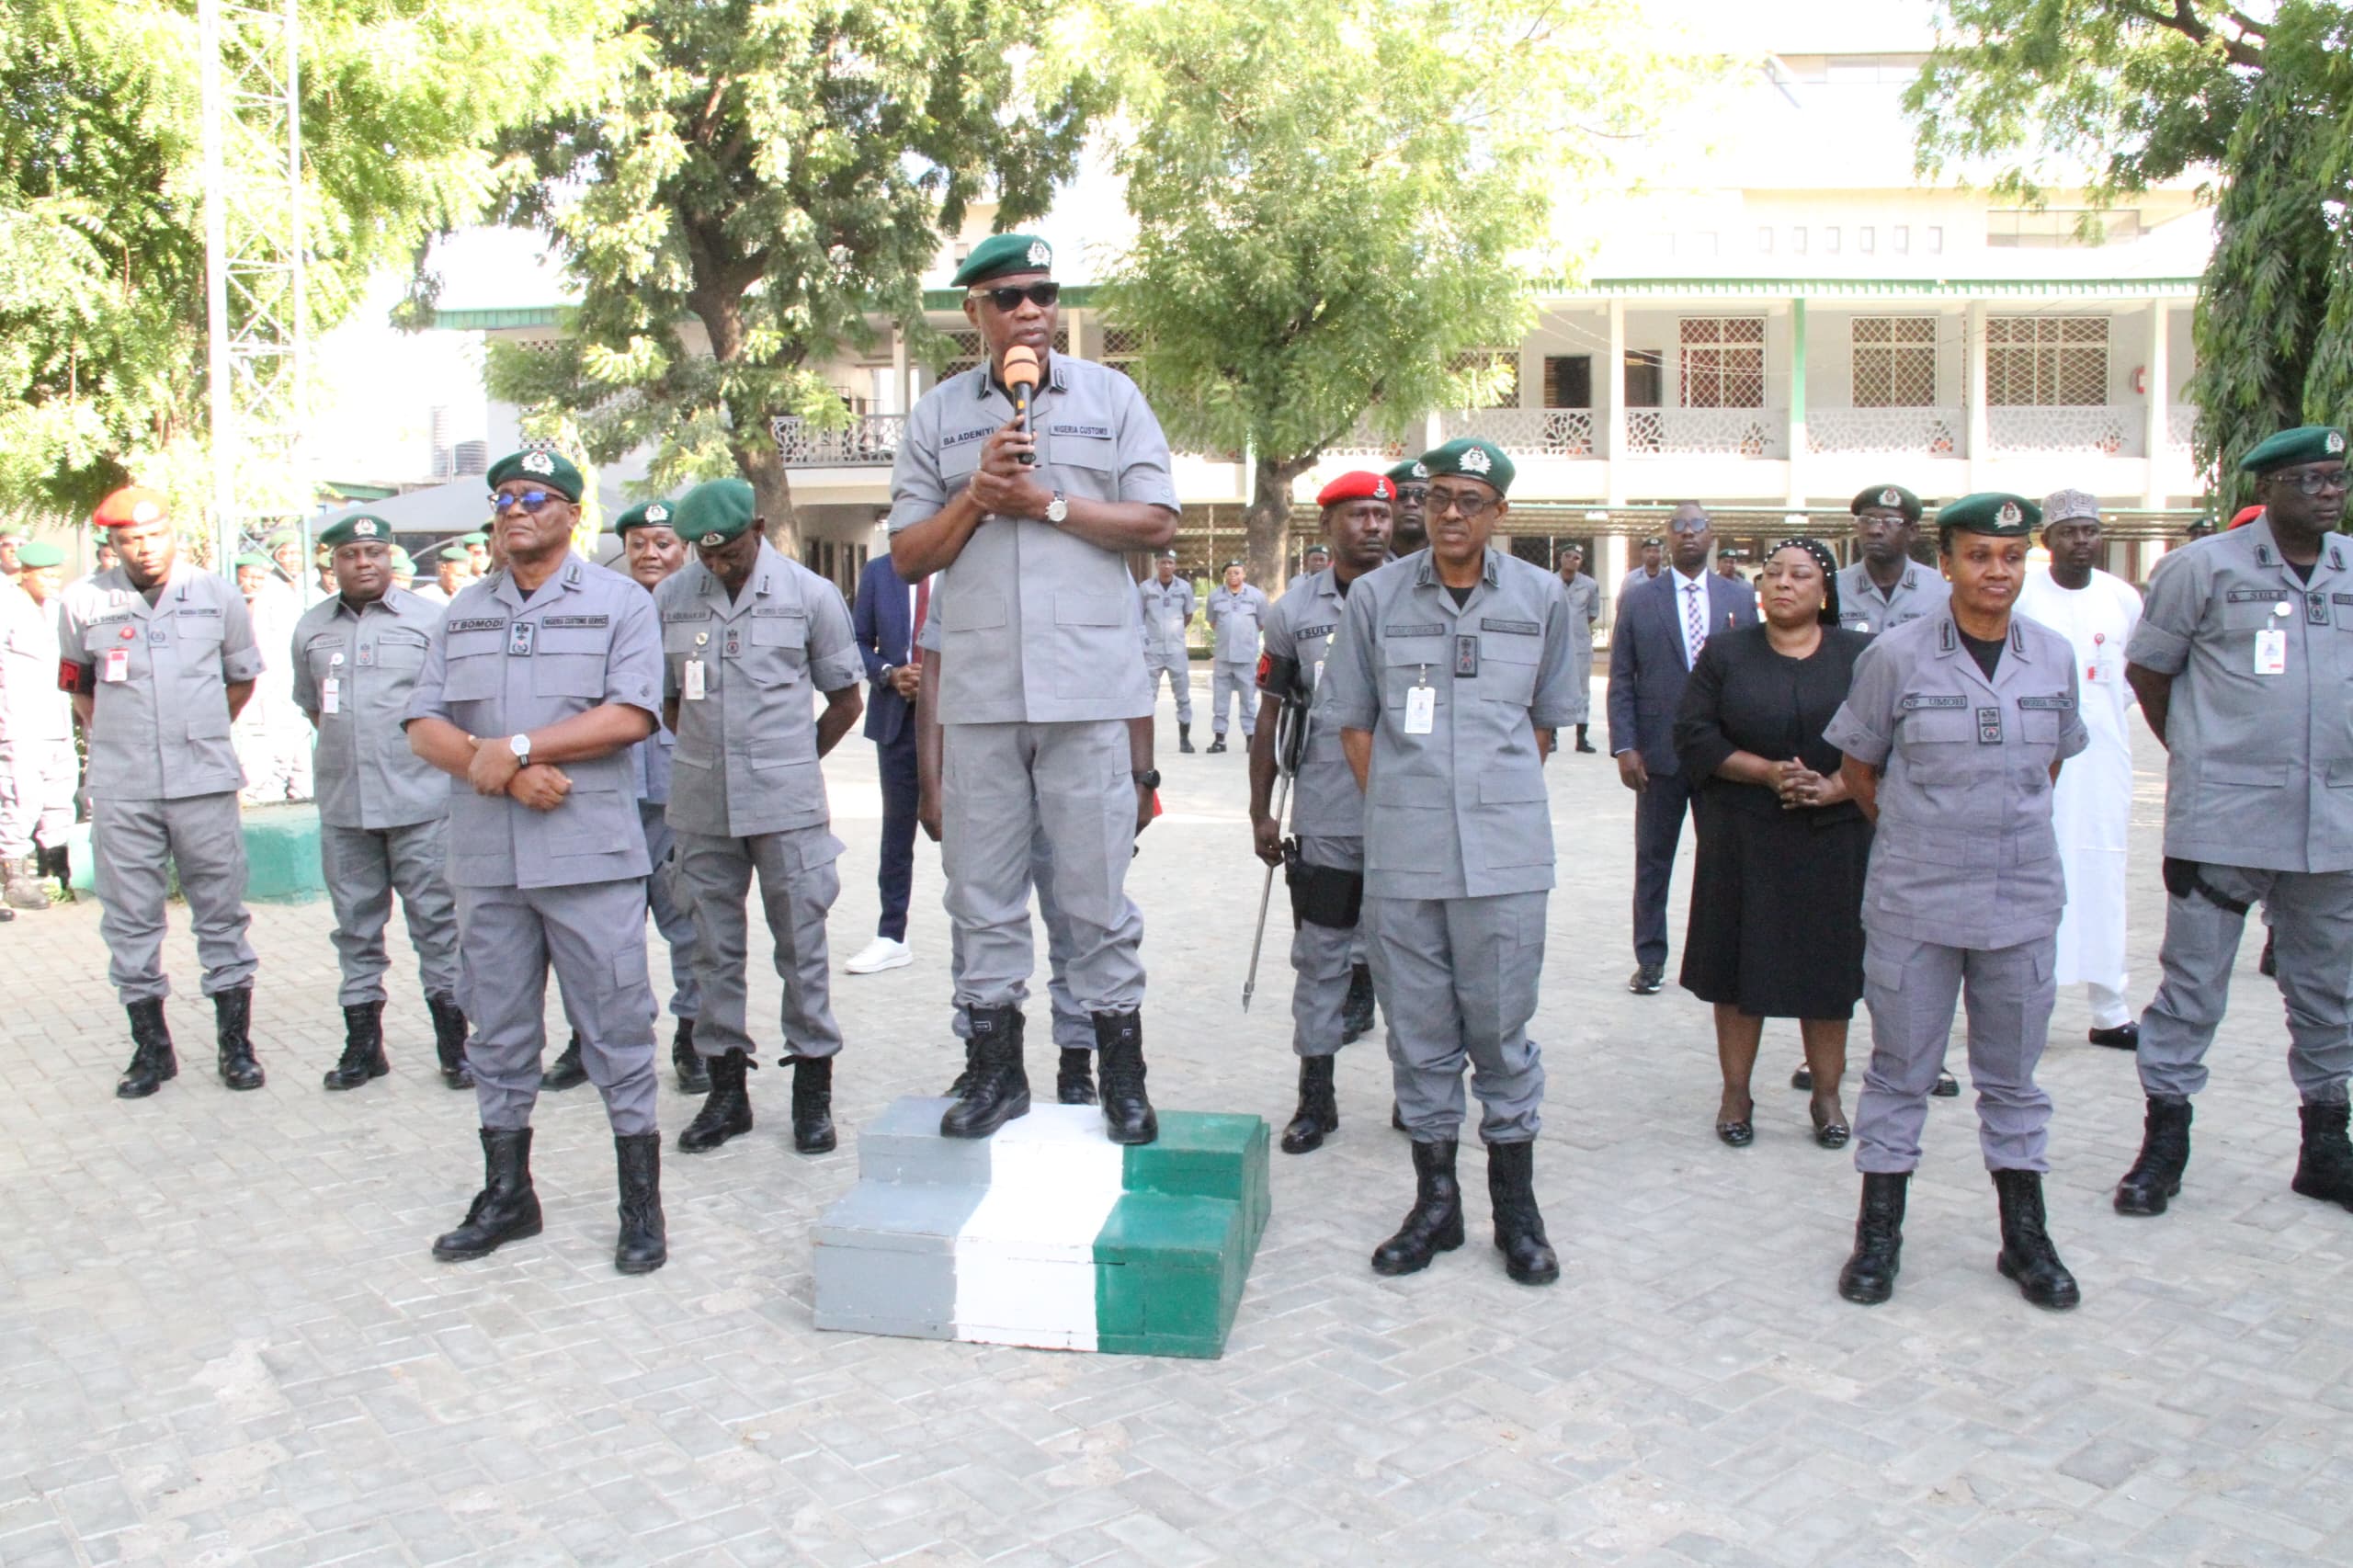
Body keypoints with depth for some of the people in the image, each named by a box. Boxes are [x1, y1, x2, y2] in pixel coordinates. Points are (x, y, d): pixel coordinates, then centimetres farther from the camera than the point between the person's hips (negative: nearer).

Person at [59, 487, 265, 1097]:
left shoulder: (218, 596, 3)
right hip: (120, 789, 1)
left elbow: (241, 679, 16)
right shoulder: (83, 603, 3)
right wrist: (117, 740, 12)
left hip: (205, 782, 0)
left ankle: (235, 1043, 12)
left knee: (222, 913, 4)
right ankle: (151, 1047, 17)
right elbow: (78, 687, 16)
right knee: (130, 918, 5)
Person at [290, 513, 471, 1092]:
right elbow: (308, 704, 24)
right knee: (356, 924, 9)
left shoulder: (429, 620, 1)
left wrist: (434, 752, 3)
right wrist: (343, 749, 15)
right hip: (343, 805, 4)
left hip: (420, 801, -3)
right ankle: (363, 1041, 18)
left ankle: (453, 1041, 7)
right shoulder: (311, 629, 12)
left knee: (436, 919, -1)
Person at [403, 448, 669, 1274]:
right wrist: (504, 773, -10)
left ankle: (641, 1206, 10)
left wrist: (515, 748, -13)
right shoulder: (463, 614, 16)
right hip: (486, 859, 5)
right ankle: (506, 1194, 26)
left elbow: (630, 715, -11)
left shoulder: (619, 603, 3)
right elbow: (424, 725, 7)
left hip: (590, 858, -4)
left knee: (617, 1031, 0)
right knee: (498, 1035, 12)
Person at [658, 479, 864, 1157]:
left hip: (786, 804, -2)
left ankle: (813, 1088, 13)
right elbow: (665, 700, 16)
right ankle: (726, 1088, 21)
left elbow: (846, 699, 7)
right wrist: (710, 753, 10)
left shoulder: (810, 594, -1)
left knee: (801, 943, 3)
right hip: (700, 803, 3)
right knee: (715, 948, 9)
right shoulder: (669, 599, 4)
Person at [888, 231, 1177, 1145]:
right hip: (978, 686, 3)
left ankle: (1122, 1075, 12)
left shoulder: (1110, 397, 8)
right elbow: (909, 555, 10)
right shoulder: (937, 416, 13)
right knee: (981, 888, 8)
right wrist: (976, 496, -6)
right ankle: (995, 1068, 20)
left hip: (1089, 683, -2)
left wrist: (1046, 502, -7)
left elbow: (1157, 523, 1)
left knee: (1096, 889, 1)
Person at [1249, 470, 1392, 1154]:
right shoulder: (1294, 609, 4)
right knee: (1320, 958, 8)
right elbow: (1271, 713, 7)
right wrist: (1260, 811, 5)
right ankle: (1316, 1097, 19)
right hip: (1324, 821, 0)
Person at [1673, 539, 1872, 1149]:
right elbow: (1694, 736, -3)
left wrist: (1833, 787, -17)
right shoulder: (1725, 653, 5)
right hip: (1743, 840, 0)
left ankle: (1827, 1096, 19)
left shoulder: (1860, 656, 4)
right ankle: (1736, 1093, 15)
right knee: (1740, 963, 3)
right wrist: (1768, 772, -14)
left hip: (1834, 837, 0)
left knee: (1828, 966, 6)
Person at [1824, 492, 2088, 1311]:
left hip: (2023, 898, 3)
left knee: (2013, 1073, 12)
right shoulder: (1896, 654, -7)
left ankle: (2024, 1236, 26)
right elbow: (1859, 769, 4)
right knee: (1900, 1067, 7)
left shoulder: (2054, 656, 3)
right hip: (1913, 900, -2)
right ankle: (1878, 1234, 19)